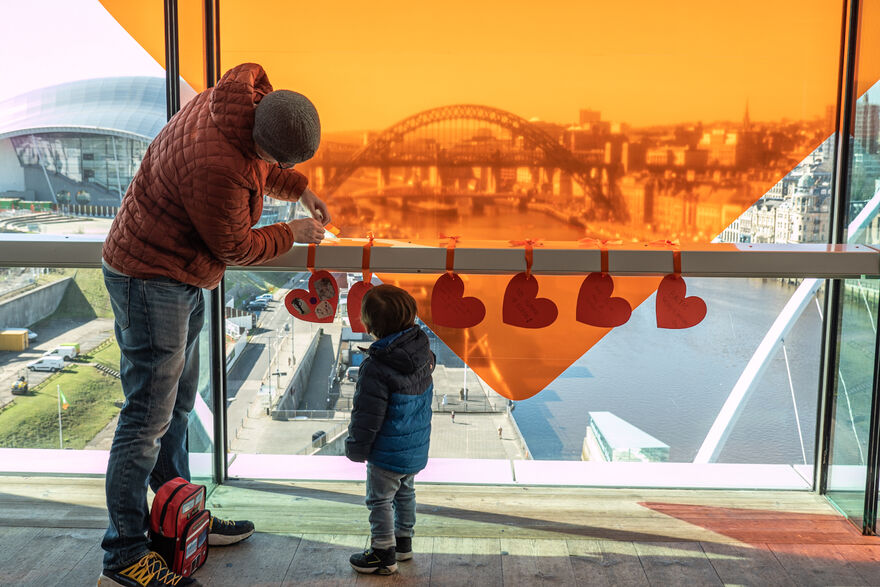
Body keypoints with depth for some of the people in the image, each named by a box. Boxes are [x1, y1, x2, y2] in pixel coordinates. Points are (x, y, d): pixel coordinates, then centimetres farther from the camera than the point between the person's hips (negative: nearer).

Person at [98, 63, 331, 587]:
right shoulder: (216, 167, -33)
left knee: (178, 404, 17)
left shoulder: (242, 104, -3)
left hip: (182, 280, 10)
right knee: (148, 416, -6)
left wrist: (300, 189, 10)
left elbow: (261, 166, 20)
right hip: (152, 281, -10)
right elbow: (236, 248, -18)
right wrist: (292, 234, -4)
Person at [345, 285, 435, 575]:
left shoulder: (376, 368, -27)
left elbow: (367, 415, -21)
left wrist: (356, 448, -7)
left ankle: (384, 554, 23)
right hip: (417, 447, 8)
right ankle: (403, 542, 41)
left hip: (388, 453, -8)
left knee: (380, 501, 10)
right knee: (405, 492, 25)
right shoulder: (422, 352, -6)